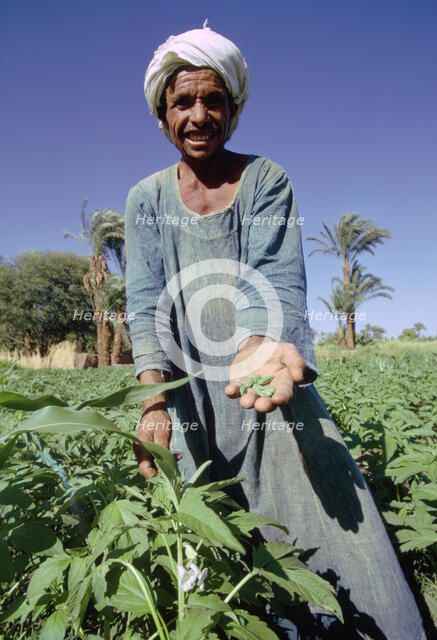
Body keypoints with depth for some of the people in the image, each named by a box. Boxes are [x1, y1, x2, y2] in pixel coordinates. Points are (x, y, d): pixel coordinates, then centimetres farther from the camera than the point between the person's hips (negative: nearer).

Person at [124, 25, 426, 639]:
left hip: (271, 381, -1)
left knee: (329, 523, -2)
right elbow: (146, 303, -6)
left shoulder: (266, 180, 0)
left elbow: (273, 281, -14)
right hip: (188, 393, 2)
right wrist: (153, 396, -22)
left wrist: (258, 348, -36)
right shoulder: (147, 199, 5)